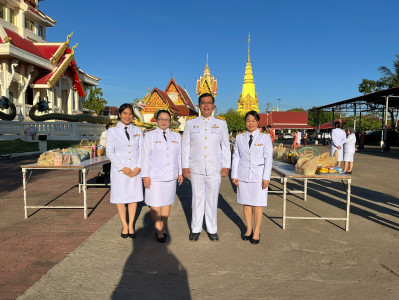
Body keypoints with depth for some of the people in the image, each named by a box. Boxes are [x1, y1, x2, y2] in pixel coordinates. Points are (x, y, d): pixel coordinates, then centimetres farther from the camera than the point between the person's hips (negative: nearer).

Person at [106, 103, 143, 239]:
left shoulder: (137, 130, 9)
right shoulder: (112, 131, 0)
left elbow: (141, 150, 6)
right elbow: (110, 152, -4)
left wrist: (138, 167, -7)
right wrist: (123, 168, -12)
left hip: (135, 170, 2)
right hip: (119, 170, -2)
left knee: (134, 197, 7)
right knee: (120, 197, 5)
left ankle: (131, 225, 22)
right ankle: (124, 225, 22)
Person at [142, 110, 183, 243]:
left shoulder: (176, 136, 11)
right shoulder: (150, 135, 1)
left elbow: (179, 156, 13)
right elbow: (146, 156, -4)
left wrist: (180, 172, 9)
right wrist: (145, 176, -8)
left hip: (170, 175, 4)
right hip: (154, 176, -3)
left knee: (167, 202, 9)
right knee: (155, 204, -1)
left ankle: (163, 227, 24)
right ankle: (158, 230, 12)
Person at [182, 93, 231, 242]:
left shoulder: (221, 123, 8)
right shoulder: (190, 122, 8)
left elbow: (225, 146, 8)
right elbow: (186, 145, 7)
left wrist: (226, 166, 2)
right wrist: (185, 166, 1)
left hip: (214, 168, 0)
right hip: (196, 168, 0)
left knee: (212, 199, 6)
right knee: (197, 198, 6)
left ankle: (212, 229, 20)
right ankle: (195, 229, 20)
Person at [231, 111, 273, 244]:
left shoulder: (265, 137, 0)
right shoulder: (240, 137, 7)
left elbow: (268, 158, -3)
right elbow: (236, 157, 8)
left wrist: (266, 177, -8)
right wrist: (234, 175, 4)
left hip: (258, 176, -2)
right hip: (243, 175, 3)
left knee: (258, 204, 2)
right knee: (246, 203, 8)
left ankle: (257, 231, 17)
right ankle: (249, 229, 23)